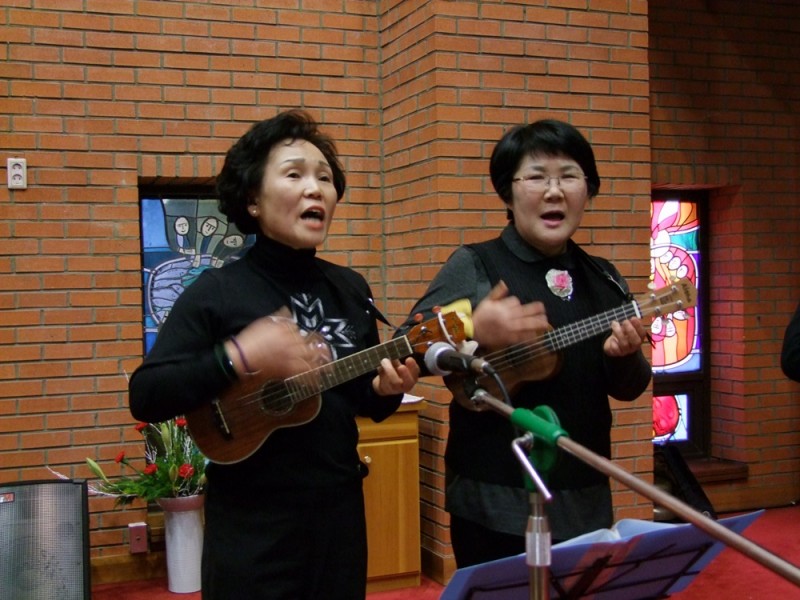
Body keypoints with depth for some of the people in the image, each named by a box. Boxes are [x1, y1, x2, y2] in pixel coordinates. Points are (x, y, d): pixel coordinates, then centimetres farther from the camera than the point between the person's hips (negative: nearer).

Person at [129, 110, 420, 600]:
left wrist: (386, 390, -8)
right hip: (252, 522, -4)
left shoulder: (351, 289, 5)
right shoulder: (217, 293, -10)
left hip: (339, 510, 5)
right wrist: (236, 359, -27)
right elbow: (144, 397, -15)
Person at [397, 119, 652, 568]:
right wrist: (474, 333, -31)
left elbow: (631, 388, 10)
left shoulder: (604, 279, 7)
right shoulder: (475, 265, -7)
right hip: (496, 504, -5)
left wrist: (625, 356, -13)